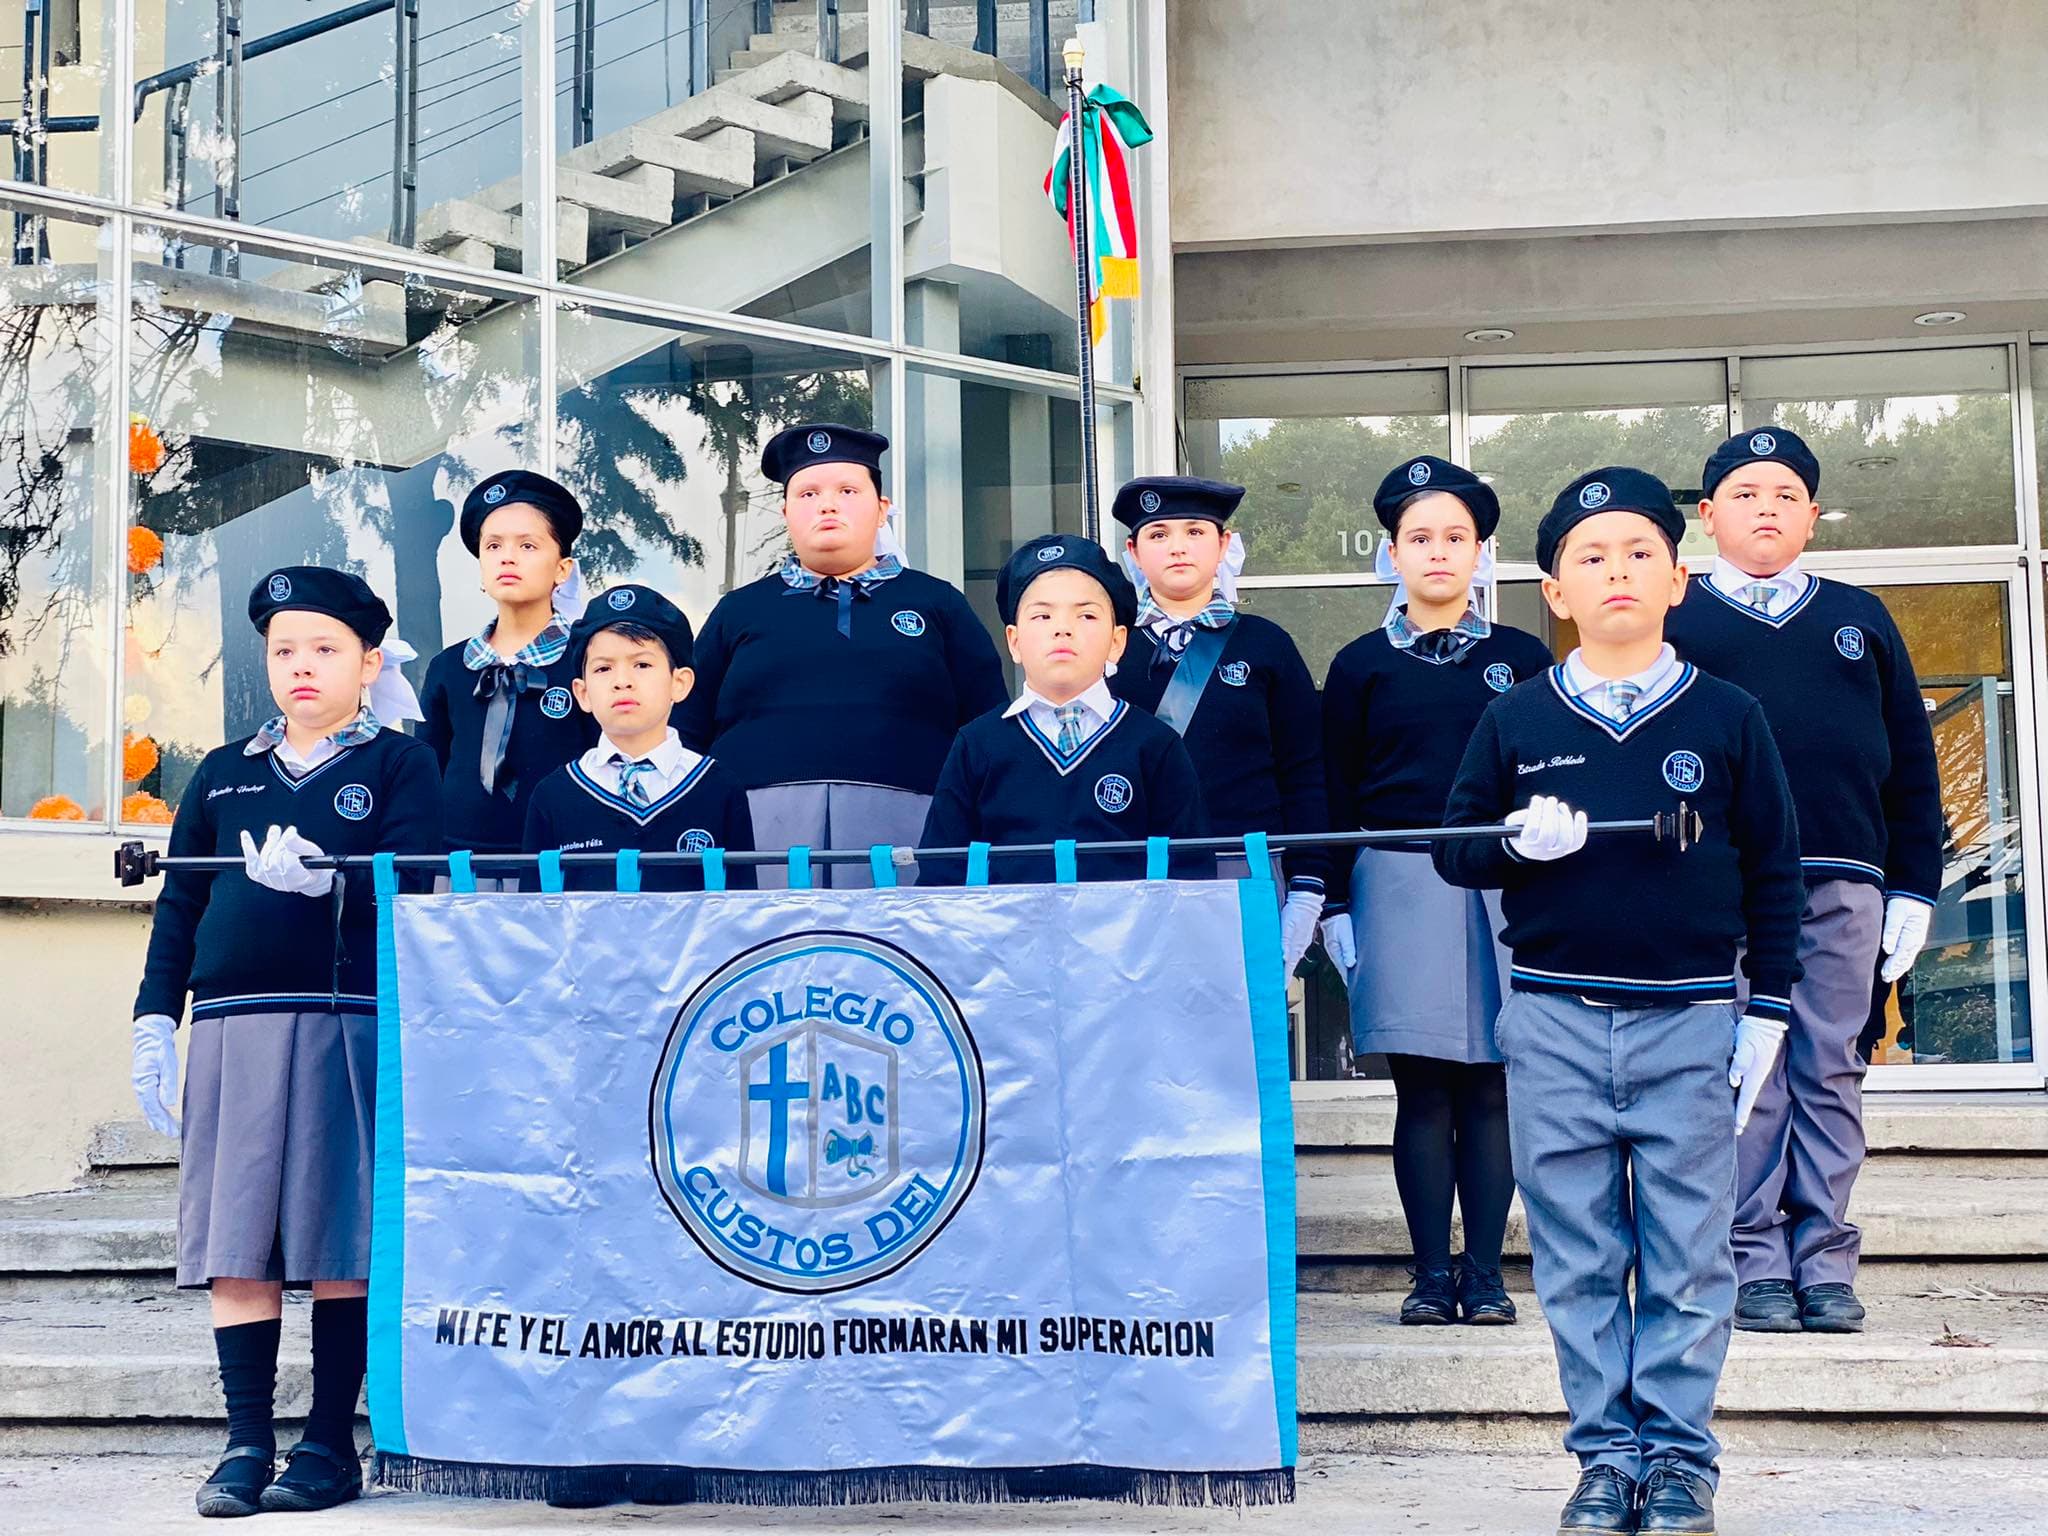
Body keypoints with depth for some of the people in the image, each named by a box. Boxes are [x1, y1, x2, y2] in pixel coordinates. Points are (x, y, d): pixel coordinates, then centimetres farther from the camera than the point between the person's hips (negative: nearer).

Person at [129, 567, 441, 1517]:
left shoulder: (398, 763, 8)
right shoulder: (222, 775, 19)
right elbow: (178, 906, 18)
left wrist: (322, 875, -22)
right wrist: (154, 1023, 9)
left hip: (350, 1028, -3)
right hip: (233, 1028, 4)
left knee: (341, 1243, -2)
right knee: (234, 1243, 1)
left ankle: (330, 1445, 7)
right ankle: (246, 1444, 8)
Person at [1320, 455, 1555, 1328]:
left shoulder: (1522, 658, 8)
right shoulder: (1362, 665, 7)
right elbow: (1336, 795, 7)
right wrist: (1337, 909, 1)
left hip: (1503, 887, 1)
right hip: (1398, 886, 0)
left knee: (1489, 1087, 1)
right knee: (1421, 1088, 0)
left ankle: (1485, 1273, 9)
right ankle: (1432, 1273, 7)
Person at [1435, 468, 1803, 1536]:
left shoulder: (1727, 717, 4)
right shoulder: (1515, 720, 6)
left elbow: (1773, 871, 7)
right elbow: (1454, 851, 9)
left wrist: (1768, 1008, 4)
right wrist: (1517, 841, -12)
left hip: (1692, 1020, -1)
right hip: (1554, 1019, 1)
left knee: (1688, 1256, 3)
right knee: (1577, 1257, 5)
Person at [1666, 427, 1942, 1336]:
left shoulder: (1860, 621, 18)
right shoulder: (1672, 622, 10)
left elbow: (1912, 765, 16)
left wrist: (1914, 888, 8)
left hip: (1844, 885, 3)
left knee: (1831, 1073, 3)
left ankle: (1825, 1264, 8)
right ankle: (1757, 1264, 3)